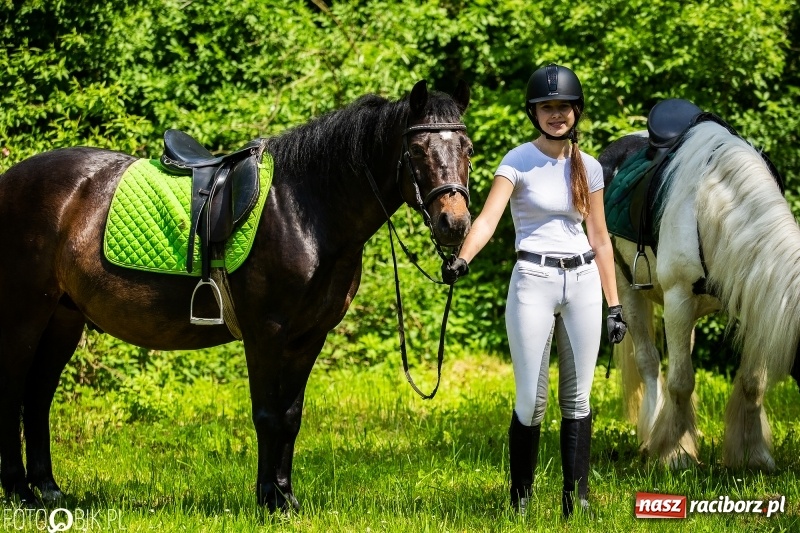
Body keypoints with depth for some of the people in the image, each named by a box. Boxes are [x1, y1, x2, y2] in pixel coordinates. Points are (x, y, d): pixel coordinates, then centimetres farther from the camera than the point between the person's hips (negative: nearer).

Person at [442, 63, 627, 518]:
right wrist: (463, 259, -37)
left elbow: (600, 239, 12)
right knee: (532, 400, -3)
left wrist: (614, 305, 9)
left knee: (577, 398, 5)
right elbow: (489, 217, -18)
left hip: (582, 283, 4)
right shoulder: (519, 161, -4)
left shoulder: (589, 168, 8)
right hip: (533, 282, -3)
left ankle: (577, 498, 9)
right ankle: (521, 497, 11)